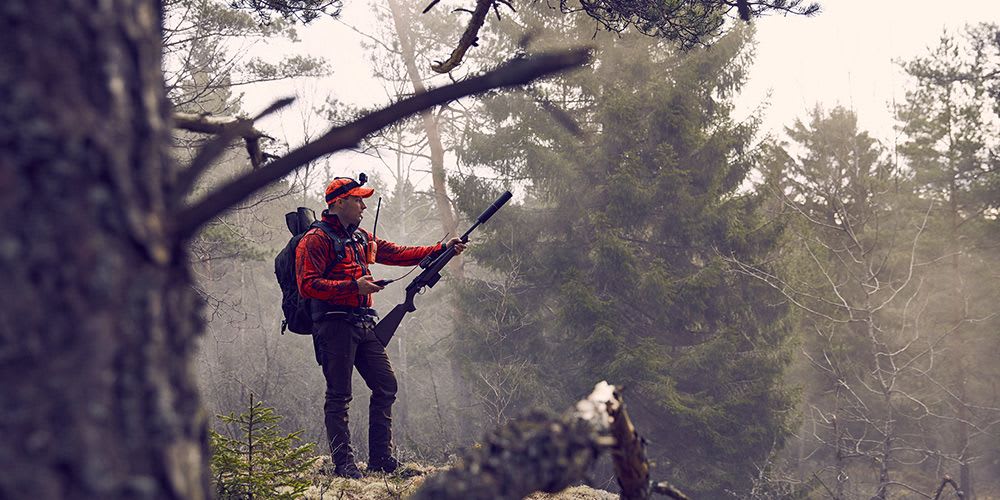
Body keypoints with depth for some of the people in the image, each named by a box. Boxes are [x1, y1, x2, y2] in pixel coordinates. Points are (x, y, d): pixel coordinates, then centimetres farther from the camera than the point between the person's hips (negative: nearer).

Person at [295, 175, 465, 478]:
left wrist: (443, 249, 11)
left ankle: (380, 459, 11)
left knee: (386, 386, 6)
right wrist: (353, 286, -19)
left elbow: (398, 254, 19)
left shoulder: (362, 238, 19)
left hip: (363, 326, 8)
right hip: (334, 325, -8)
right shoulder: (317, 240, -7)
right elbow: (307, 286, -15)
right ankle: (343, 464, -2)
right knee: (339, 396, -5)